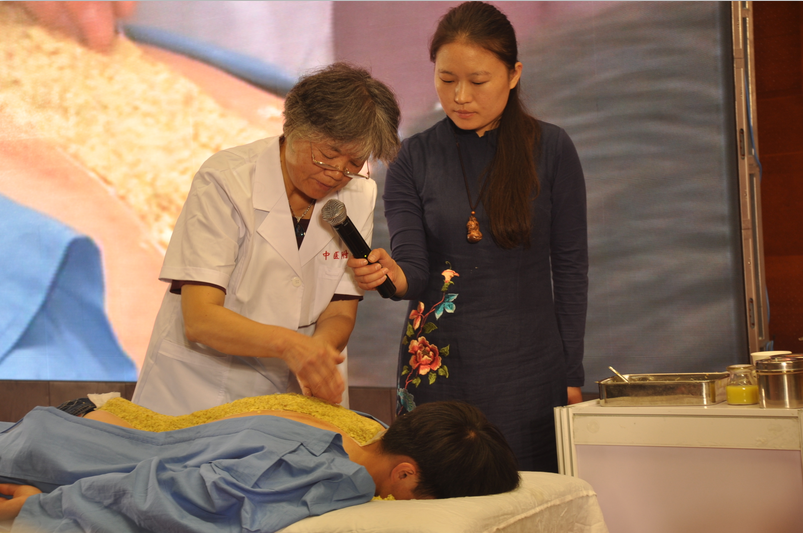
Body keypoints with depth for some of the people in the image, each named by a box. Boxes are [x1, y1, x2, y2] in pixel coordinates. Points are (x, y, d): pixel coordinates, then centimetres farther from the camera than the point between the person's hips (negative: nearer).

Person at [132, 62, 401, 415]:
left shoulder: (359, 195, 0)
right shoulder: (225, 181, -14)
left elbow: (340, 313, 1)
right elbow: (199, 319, -20)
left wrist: (317, 351, -22)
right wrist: (287, 343, -36)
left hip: (291, 393, 2)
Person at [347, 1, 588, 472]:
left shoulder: (550, 149, 1)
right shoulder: (414, 159, 3)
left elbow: (570, 266, 4)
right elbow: (414, 269, -5)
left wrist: (572, 375, 1)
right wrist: (390, 274, -28)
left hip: (527, 366, 0)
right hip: (438, 362, 1)